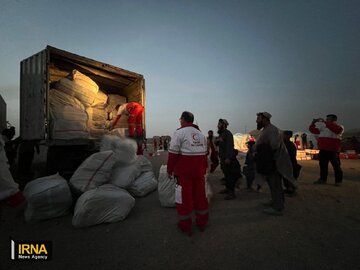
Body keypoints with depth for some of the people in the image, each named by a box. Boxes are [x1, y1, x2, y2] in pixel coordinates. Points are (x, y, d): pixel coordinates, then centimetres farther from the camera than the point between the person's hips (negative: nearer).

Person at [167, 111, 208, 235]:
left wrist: (170, 170, -5)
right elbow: (204, 153, 12)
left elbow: (173, 153, -13)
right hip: (199, 170, 6)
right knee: (200, 194, 16)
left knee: (184, 196, 6)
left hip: (184, 170, -6)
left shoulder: (179, 132, -9)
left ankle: (185, 226, 19)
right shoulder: (201, 134, 11)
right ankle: (202, 222, 31)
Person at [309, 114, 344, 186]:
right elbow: (313, 130, 17)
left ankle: (338, 181, 11)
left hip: (333, 151, -6)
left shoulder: (339, 127, -3)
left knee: (336, 166, 1)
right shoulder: (323, 128, 15)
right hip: (322, 150, 6)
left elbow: (337, 129, -27)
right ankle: (323, 179, 21)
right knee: (323, 165, 11)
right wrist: (313, 123, 1)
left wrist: (325, 122, -28)